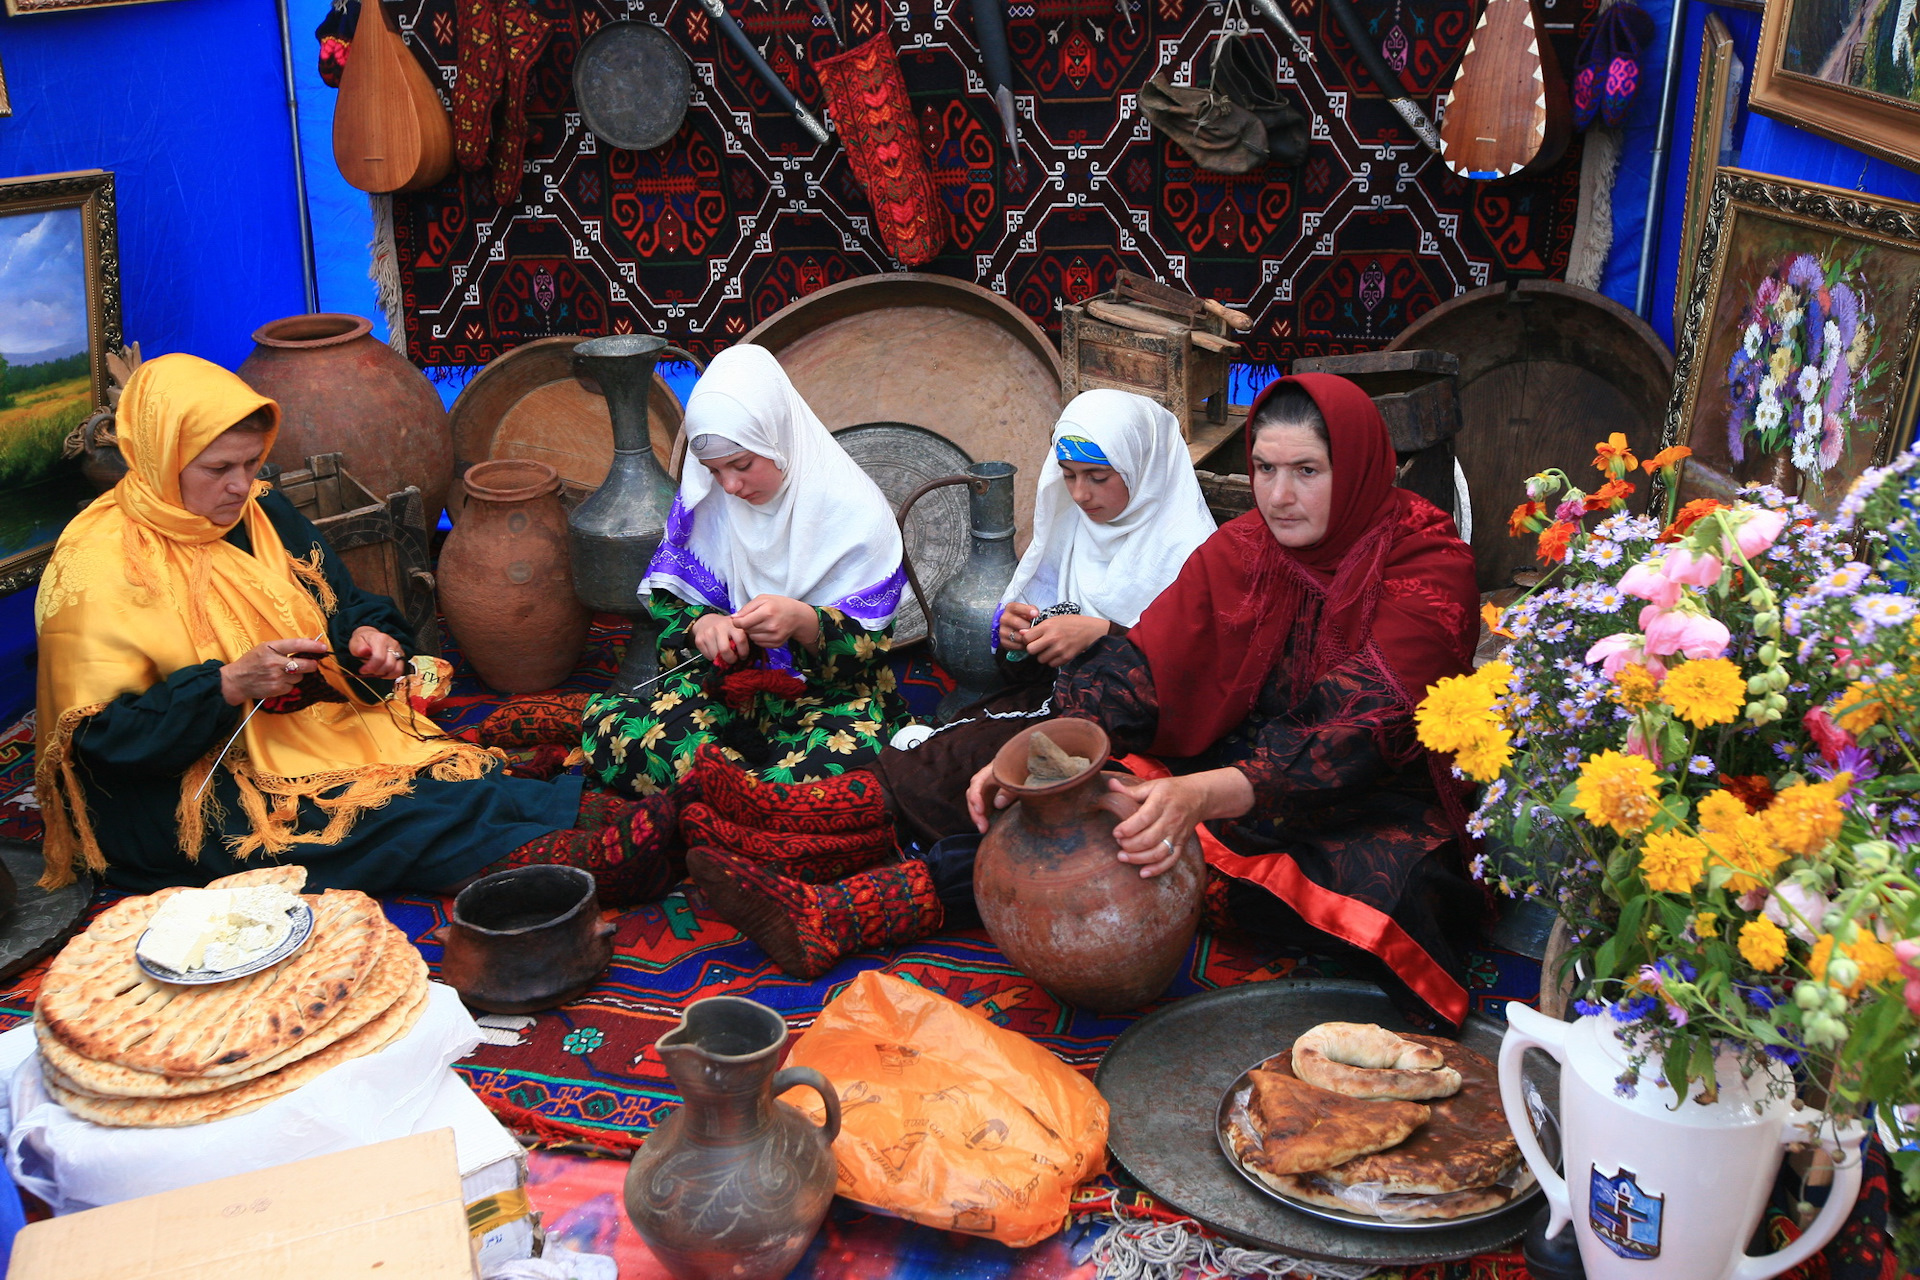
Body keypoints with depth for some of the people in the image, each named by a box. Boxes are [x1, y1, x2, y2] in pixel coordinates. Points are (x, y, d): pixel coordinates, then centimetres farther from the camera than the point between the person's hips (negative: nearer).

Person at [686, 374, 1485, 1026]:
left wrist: (1204, 795, -41)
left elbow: (1354, 733, -26)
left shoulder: (1427, 569, -14)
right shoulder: (1240, 551, 3)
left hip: (1372, 808, -6)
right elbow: (1140, 668, -7)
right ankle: (822, 918, -22)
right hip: (1227, 774, 6)